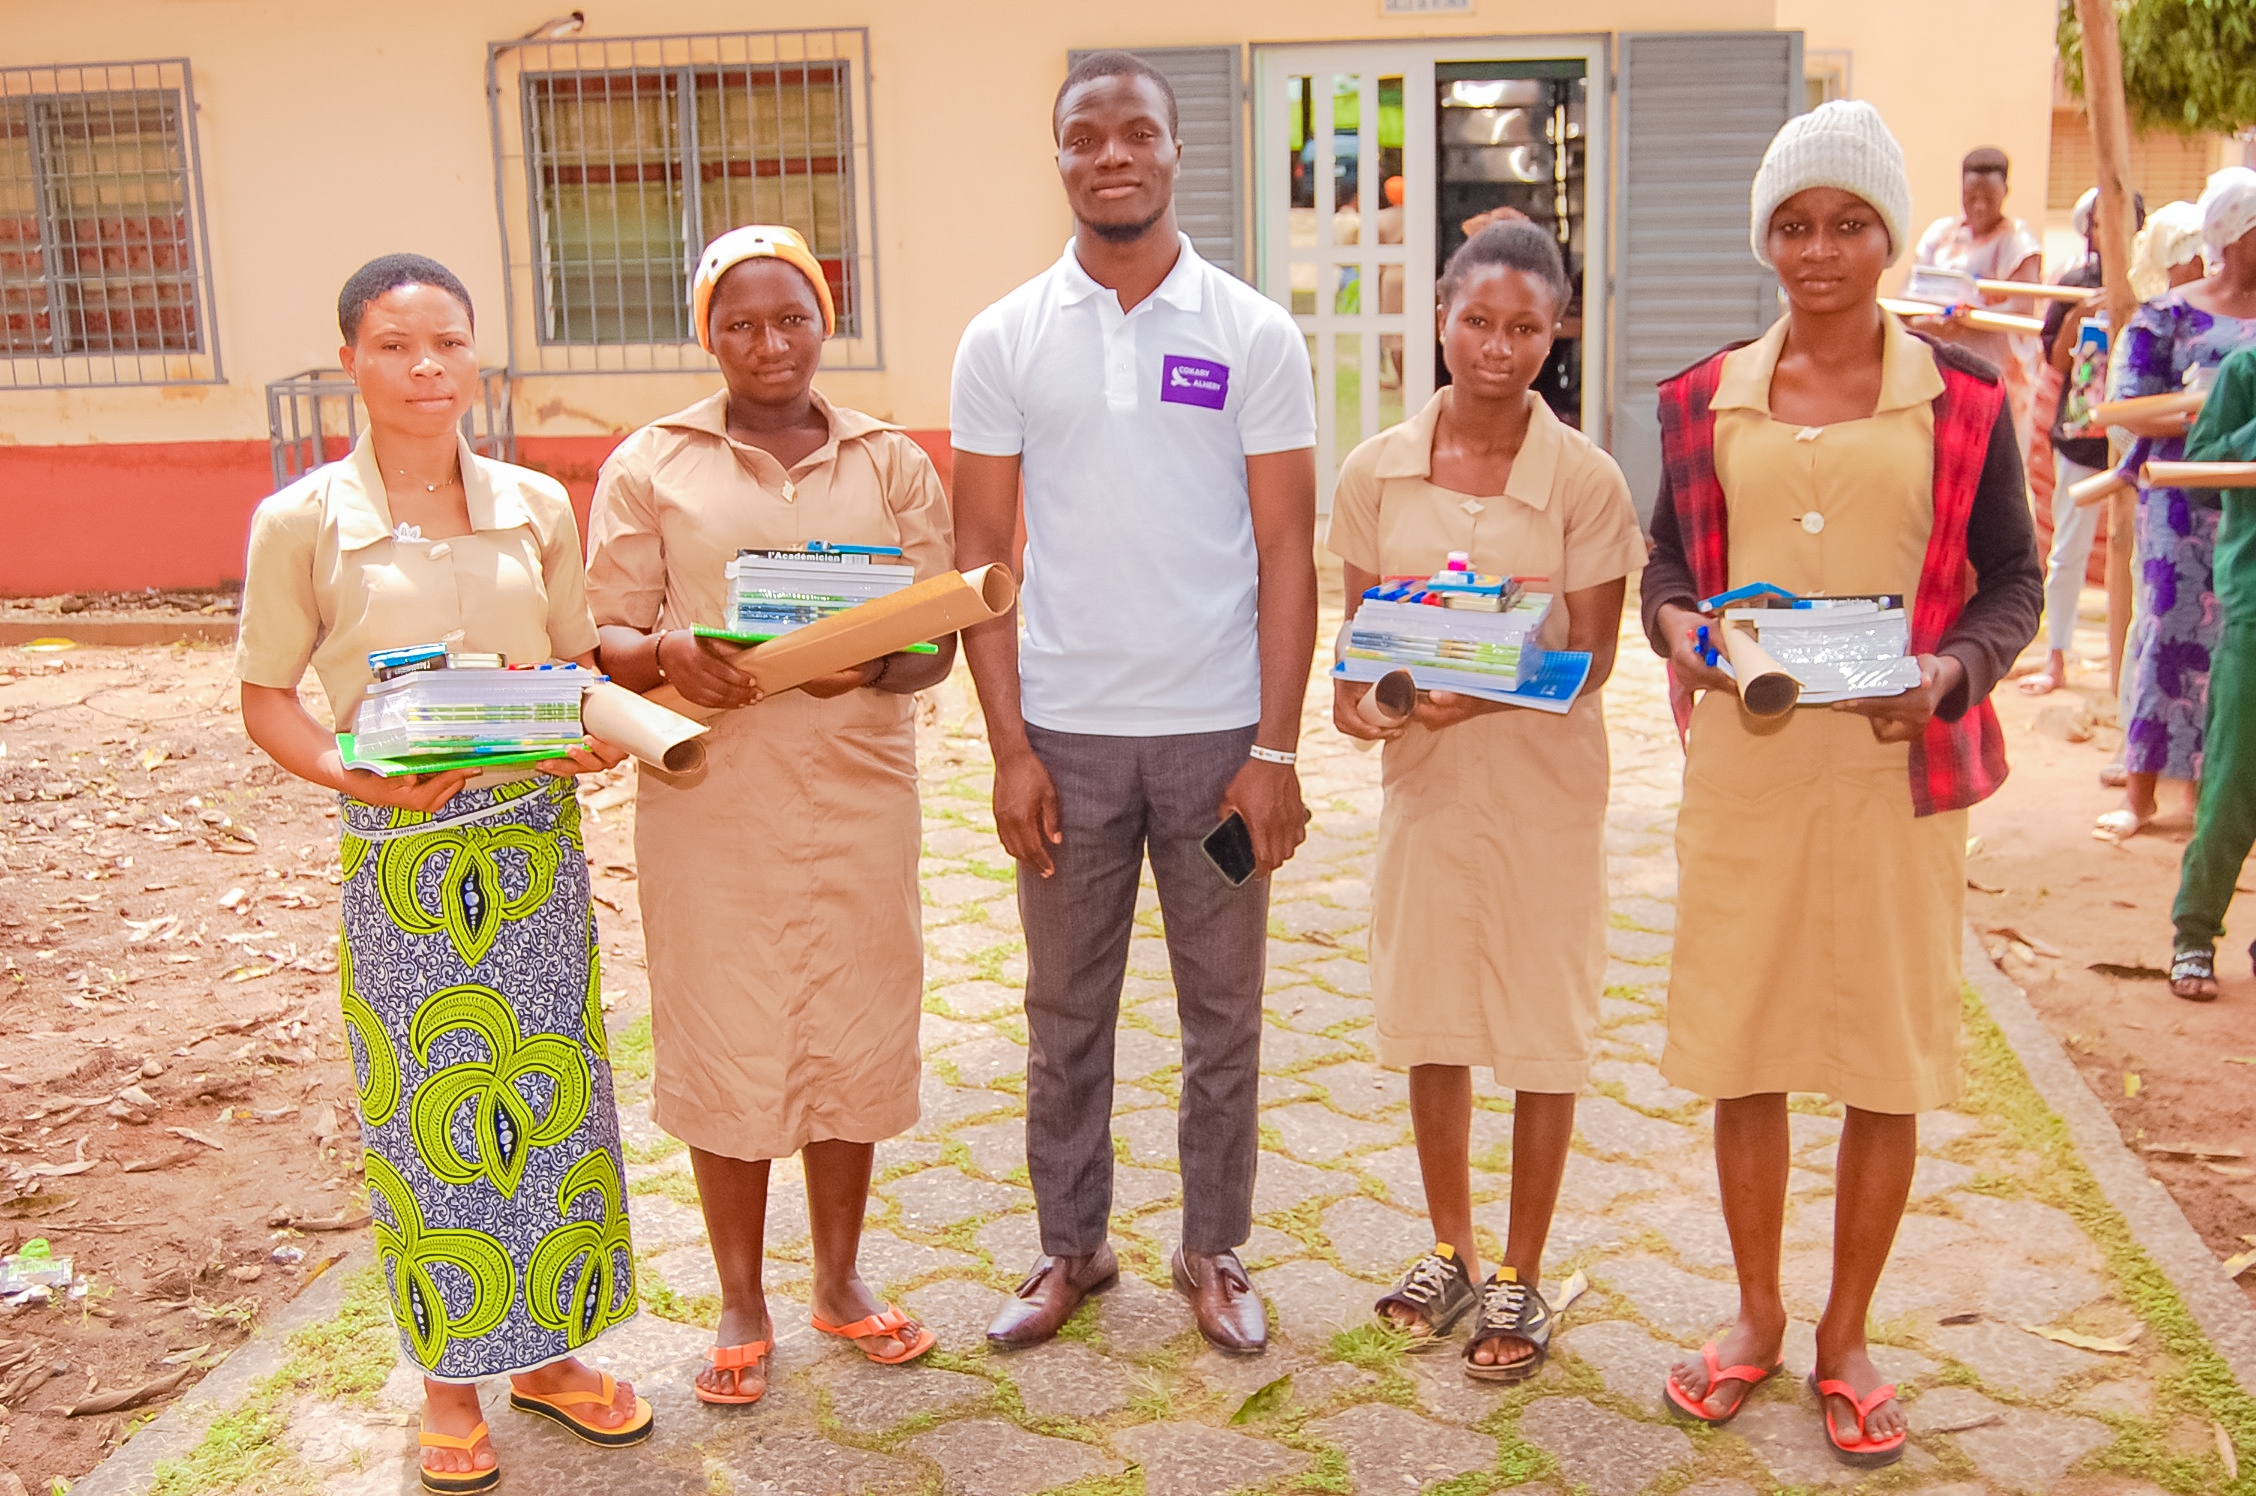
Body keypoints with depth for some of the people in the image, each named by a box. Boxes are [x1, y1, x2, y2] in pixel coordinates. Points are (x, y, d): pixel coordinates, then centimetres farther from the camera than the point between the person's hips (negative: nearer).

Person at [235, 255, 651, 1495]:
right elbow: (267, 697, -1)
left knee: (549, 1087, 10)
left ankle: (548, 1346, 29)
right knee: (426, 1109, 6)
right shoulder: (302, 522, -5)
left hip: (534, 833, 3)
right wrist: (353, 775, -18)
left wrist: (592, 734, -10)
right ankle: (449, 1376, 25)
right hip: (401, 847, -3)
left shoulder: (537, 505, 3)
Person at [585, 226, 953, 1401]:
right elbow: (603, 637, 2)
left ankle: (840, 1278, 28)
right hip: (710, 794, -1)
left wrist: (875, 666, -18)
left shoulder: (891, 461, 8)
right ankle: (741, 1303, 23)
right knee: (723, 1040, 5)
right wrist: (671, 657, -21)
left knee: (853, 1032, 9)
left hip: (857, 786, 2)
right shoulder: (650, 465, 4)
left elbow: (940, 635, 5)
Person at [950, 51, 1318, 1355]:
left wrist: (1275, 750, -8)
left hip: (1217, 731, 0)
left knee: (1224, 1010, 10)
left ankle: (1215, 1249, 27)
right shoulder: (1005, 339, 2)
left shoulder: (1254, 333, 0)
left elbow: (1288, 552, -2)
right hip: (1066, 732, 1)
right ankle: (1072, 1246, 28)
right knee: (1066, 1012, 11)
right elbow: (981, 551, 2)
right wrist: (1009, 747, -5)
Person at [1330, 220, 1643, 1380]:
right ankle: (1450, 1248, 34)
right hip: (1422, 774, 3)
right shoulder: (1376, 471, 0)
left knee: (1543, 1034, 7)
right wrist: (1355, 693, -14)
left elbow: (1591, 659, -9)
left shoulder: (1583, 479, -9)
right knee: (1427, 1022, 14)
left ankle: (1520, 1277, 25)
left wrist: (1487, 693, -26)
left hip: (1544, 780, -3)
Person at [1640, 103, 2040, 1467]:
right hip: (1744, 765, 2)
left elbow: (2014, 578, 3)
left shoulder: (1960, 398, 1)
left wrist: (1951, 672, -16)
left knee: (1889, 1057, 7)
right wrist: (1675, 625, -10)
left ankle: (1847, 1338, 27)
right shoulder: (1709, 398, 7)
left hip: (1899, 768, -1)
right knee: (1740, 1044, 9)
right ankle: (1757, 1316, 29)